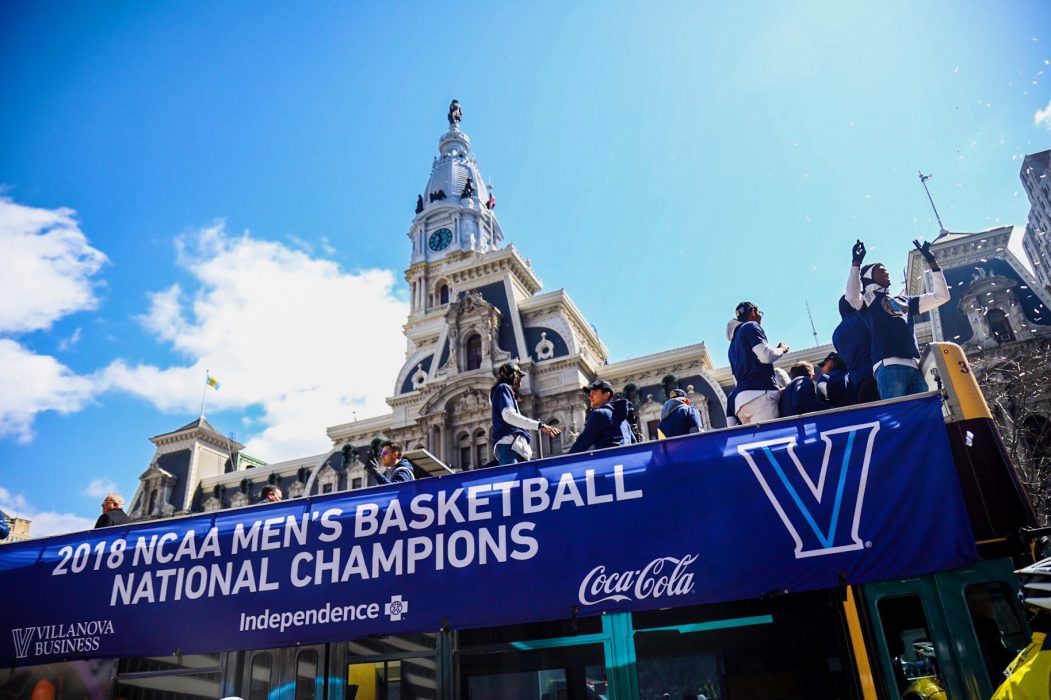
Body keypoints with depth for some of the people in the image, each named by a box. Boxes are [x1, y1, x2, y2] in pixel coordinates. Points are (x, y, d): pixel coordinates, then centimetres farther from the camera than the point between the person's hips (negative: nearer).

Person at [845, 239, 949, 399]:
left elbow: (941, 296, 32)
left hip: (915, 367, 6)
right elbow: (852, 296, -10)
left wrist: (932, 262, 31)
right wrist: (856, 263, -6)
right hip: (889, 366, -5)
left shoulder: (905, 301, 32)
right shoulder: (869, 300, 14)